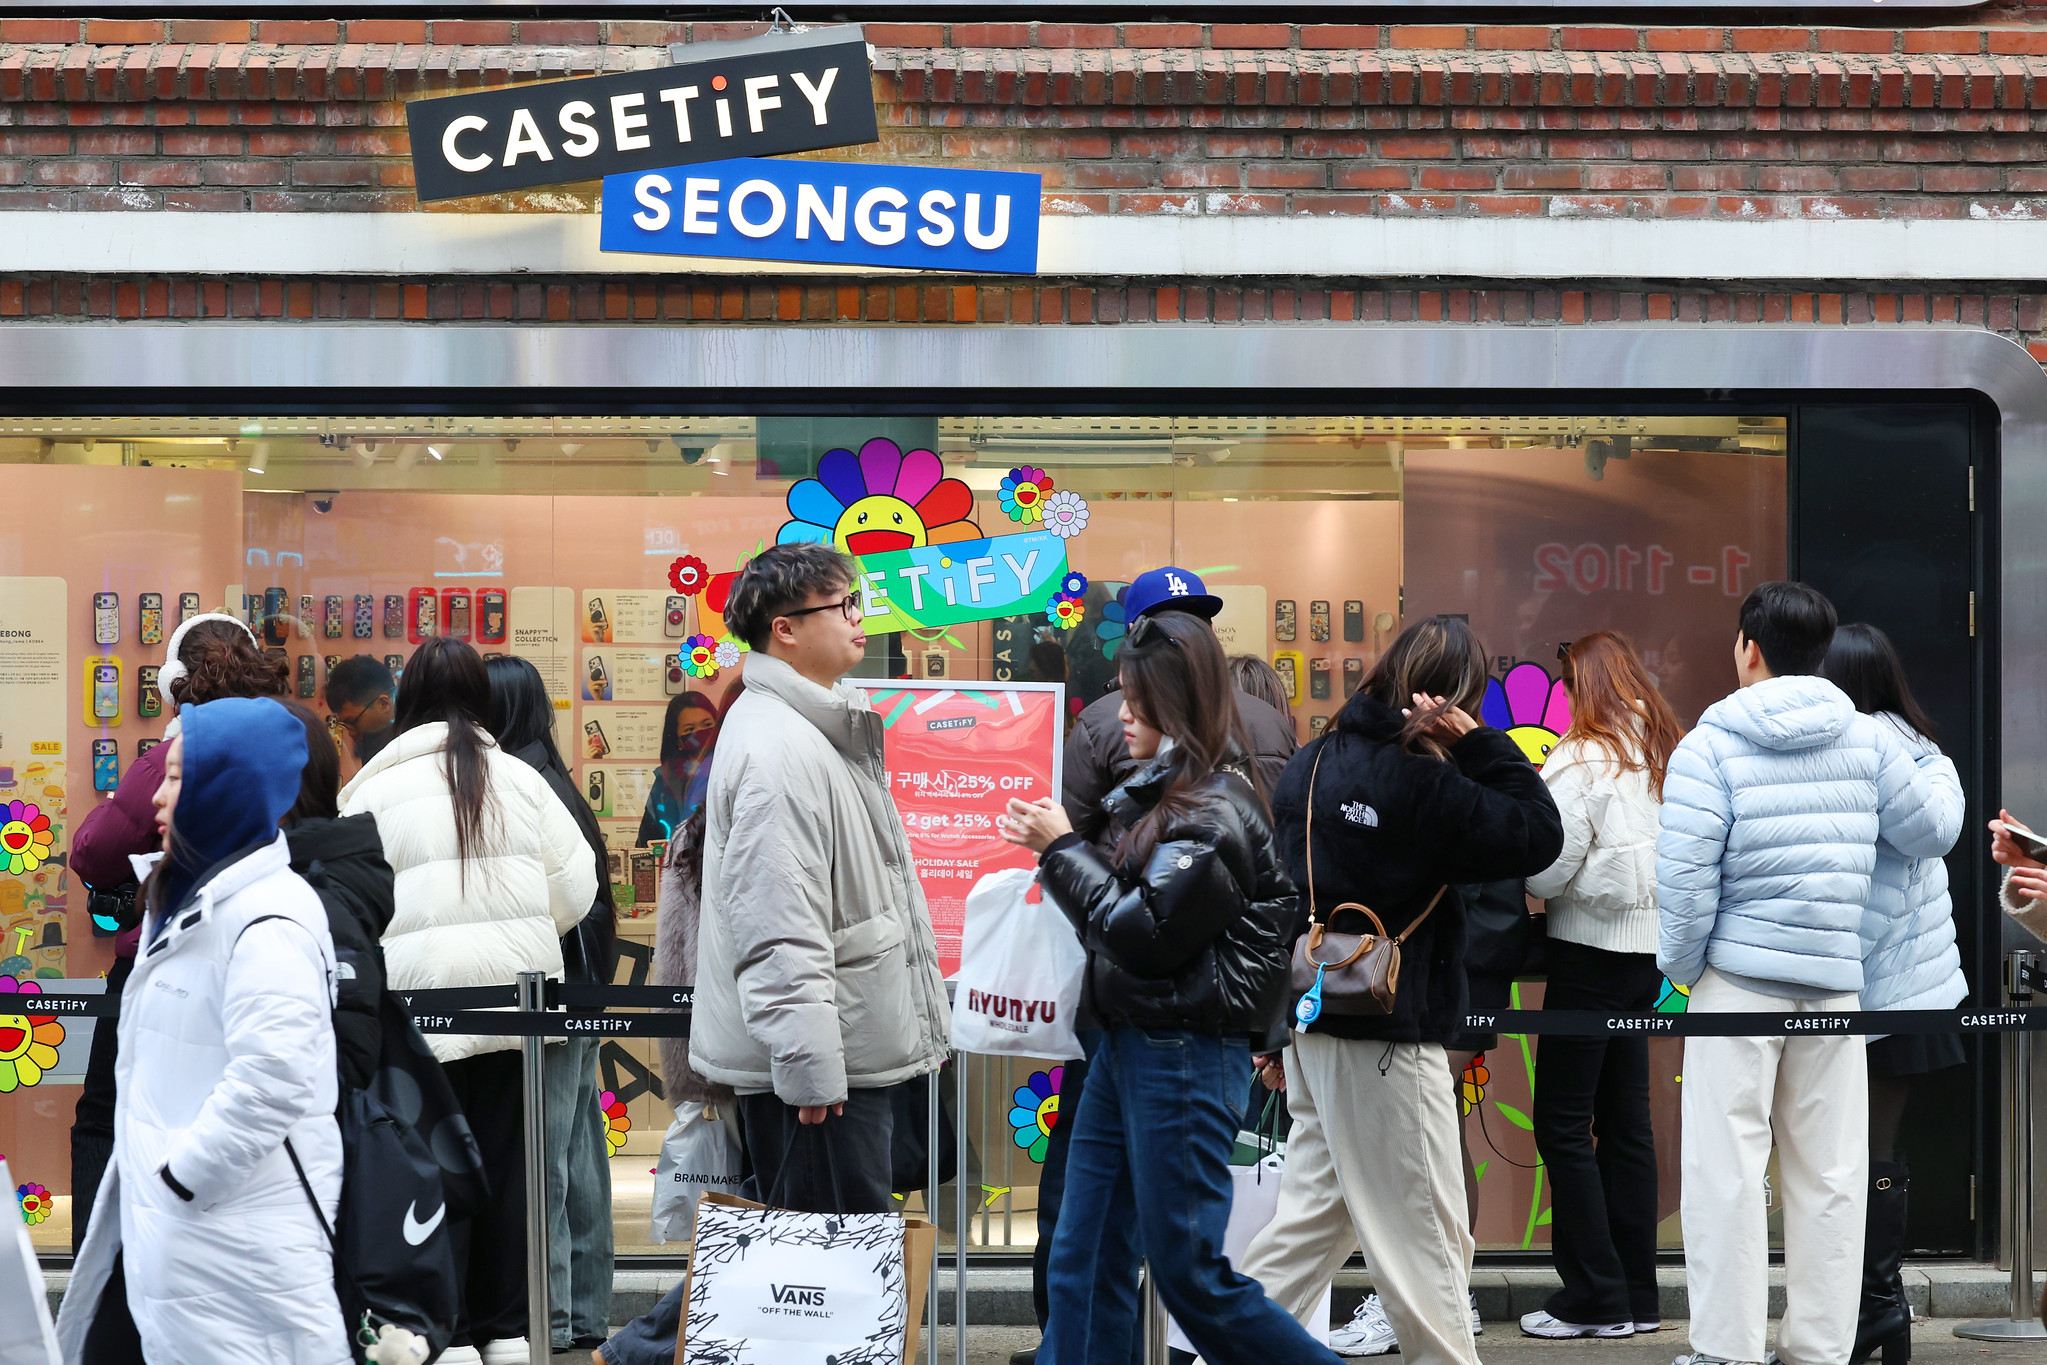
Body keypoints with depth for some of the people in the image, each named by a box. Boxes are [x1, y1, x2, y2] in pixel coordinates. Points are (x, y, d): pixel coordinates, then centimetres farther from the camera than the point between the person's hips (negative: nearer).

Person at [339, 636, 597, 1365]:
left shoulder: (376, 789, -4)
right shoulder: (520, 779, 5)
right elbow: (575, 886, 4)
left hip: (427, 991, -3)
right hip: (516, 988, 3)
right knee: (506, 1160, 9)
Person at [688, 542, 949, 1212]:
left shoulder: (820, 729, 16)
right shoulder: (776, 749, -19)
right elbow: (779, 934, -25)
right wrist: (811, 1069, -25)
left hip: (856, 1055, 11)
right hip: (820, 1059, -11)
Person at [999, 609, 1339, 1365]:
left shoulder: (1215, 813, -16)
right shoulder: (1162, 791, 11)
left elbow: (1145, 934, -18)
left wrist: (1062, 849, -10)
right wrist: (1056, 848, 3)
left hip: (1186, 1055, -9)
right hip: (1131, 1044, 9)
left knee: (1191, 1274, -1)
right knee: (1083, 1264, 9)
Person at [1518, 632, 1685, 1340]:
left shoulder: (1581, 759, -14)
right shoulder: (1671, 755, 7)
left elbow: (1547, 871, -14)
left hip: (1592, 950, -7)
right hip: (1650, 947, 7)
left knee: (1563, 1123, 0)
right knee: (1627, 1121, 12)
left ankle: (1596, 1296, 0)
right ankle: (1637, 1294, 15)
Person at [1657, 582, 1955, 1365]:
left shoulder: (1712, 744, -6)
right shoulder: (1869, 740, 4)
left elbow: (1684, 874, -14)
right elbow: (1931, 836, 14)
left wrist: (1680, 966, -1)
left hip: (1739, 976, -3)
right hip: (1835, 978, 3)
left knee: (1727, 1166, 1)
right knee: (1830, 1171, 8)